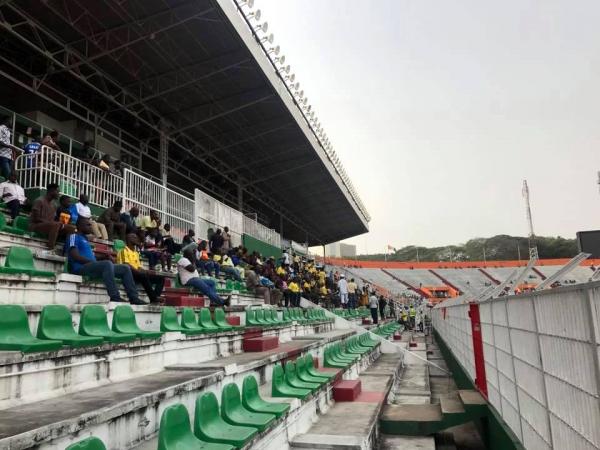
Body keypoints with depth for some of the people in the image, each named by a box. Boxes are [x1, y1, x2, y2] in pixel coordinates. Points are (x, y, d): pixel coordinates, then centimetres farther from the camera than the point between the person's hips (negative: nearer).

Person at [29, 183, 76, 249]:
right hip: (36, 225, -7)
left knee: (71, 228, -8)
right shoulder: (39, 201, -11)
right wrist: (55, 223, -22)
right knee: (55, 225, -37)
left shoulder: (53, 204, 12)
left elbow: (53, 219, 10)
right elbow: (36, 218, -17)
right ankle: (50, 249, -39)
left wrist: (60, 224, -12)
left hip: (50, 225, 7)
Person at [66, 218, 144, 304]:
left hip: (91, 266, 9)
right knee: (107, 263, -37)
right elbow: (75, 256, -12)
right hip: (81, 267, -9)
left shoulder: (85, 239, 31)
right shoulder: (74, 237, 4)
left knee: (125, 268, -1)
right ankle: (114, 297, -40)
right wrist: (94, 261, -15)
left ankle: (134, 298, -12)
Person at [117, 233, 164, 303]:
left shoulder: (136, 253, 26)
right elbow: (126, 265, -13)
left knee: (160, 278, -7)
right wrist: (138, 271, -23)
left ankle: (155, 298, -28)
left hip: (138, 274, 8)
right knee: (144, 276, -40)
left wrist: (145, 271, -2)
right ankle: (153, 299, -40)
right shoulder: (124, 250, 1)